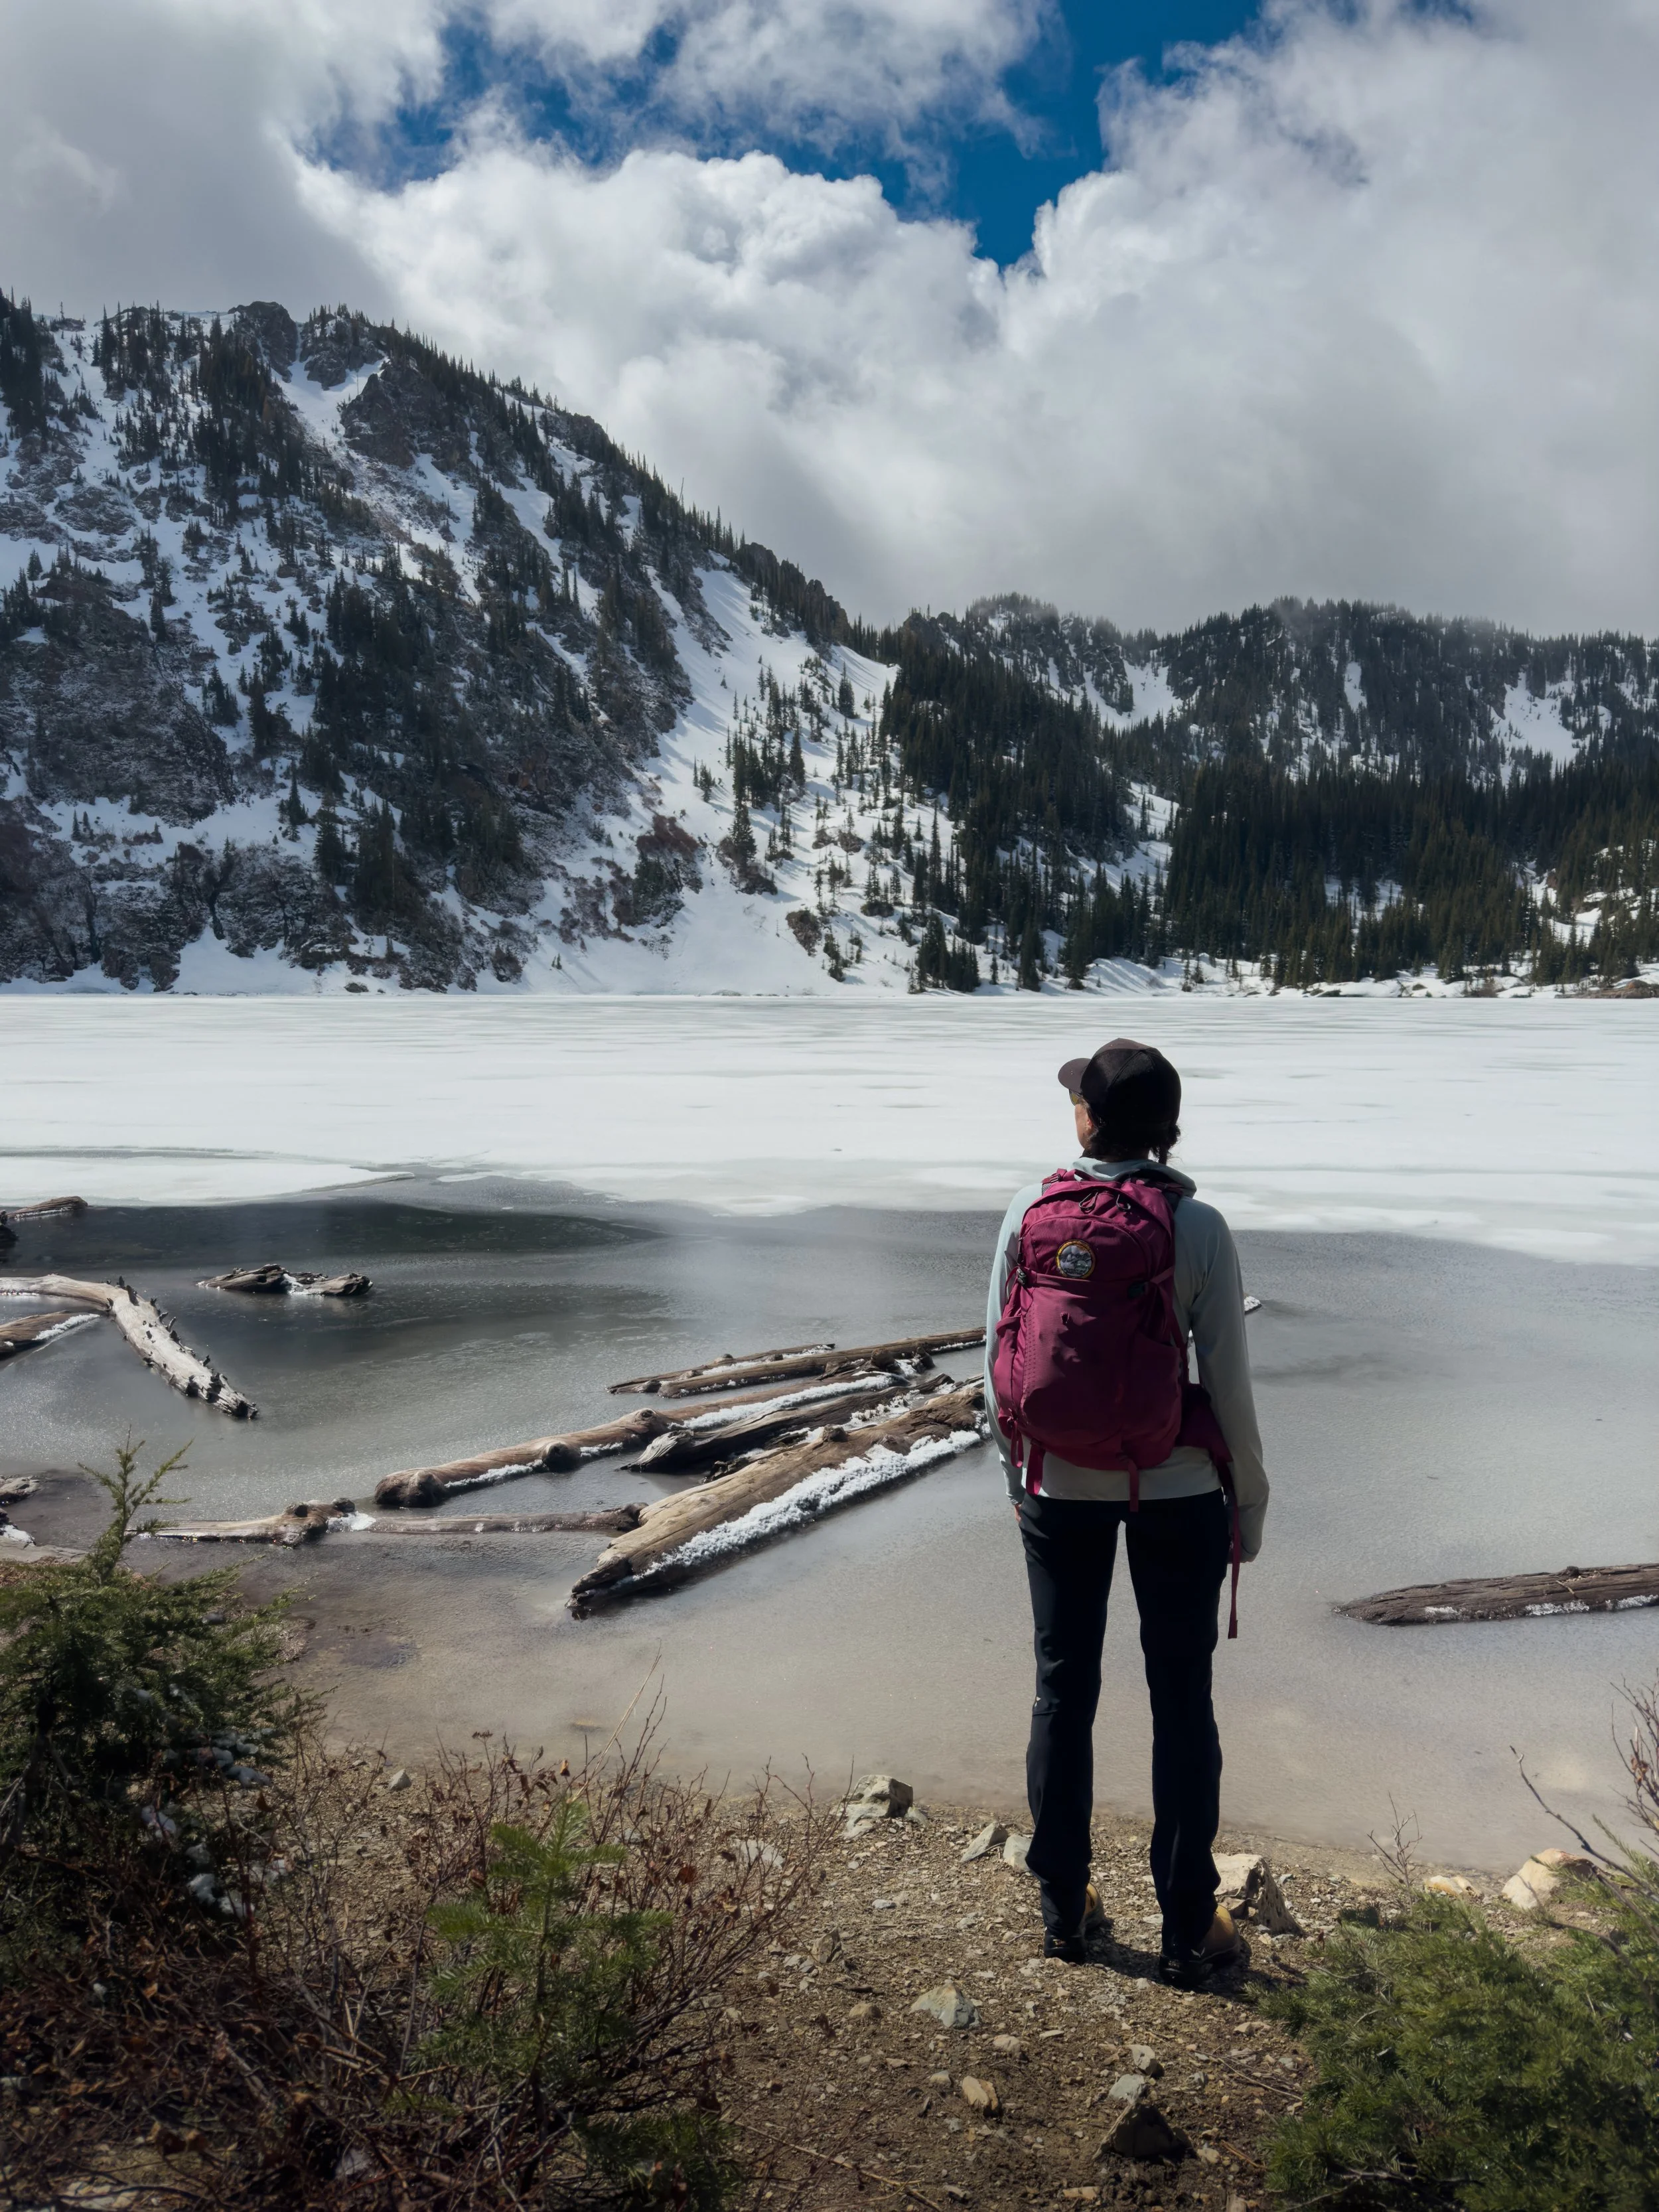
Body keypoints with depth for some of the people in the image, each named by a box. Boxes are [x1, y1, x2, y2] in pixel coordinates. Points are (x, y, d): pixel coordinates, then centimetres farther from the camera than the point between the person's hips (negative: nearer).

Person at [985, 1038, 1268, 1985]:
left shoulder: (1029, 1215, -8)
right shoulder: (1196, 1228, -14)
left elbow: (999, 1361, -2)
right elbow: (1229, 1379, -10)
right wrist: (1251, 1497, 4)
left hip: (1057, 1486, 2)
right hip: (1175, 1490, -2)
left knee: (1063, 1690, 16)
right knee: (1183, 1702, 12)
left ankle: (1065, 1909, 30)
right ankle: (1188, 1930, 25)